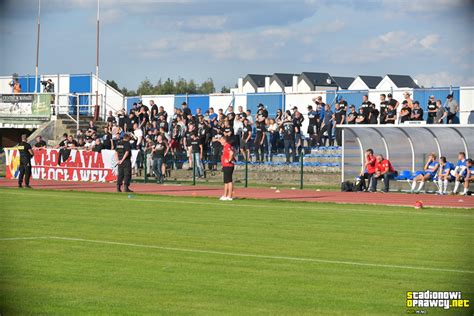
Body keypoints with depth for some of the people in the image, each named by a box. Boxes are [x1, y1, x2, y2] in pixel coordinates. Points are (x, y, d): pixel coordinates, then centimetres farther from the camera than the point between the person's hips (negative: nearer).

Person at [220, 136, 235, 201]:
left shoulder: (227, 146, -16)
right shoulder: (225, 146, 16)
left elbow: (231, 153, -34)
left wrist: (229, 160, -22)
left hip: (228, 166, -11)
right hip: (225, 166, 11)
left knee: (229, 181, -8)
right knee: (226, 181, 16)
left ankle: (230, 196, -7)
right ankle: (225, 195, 24)